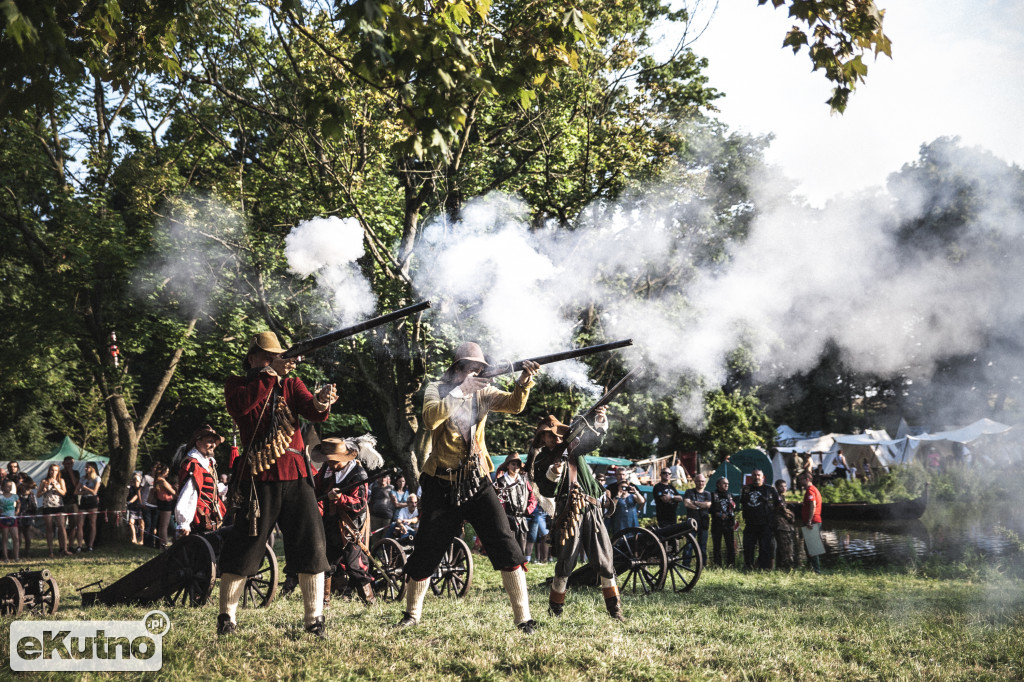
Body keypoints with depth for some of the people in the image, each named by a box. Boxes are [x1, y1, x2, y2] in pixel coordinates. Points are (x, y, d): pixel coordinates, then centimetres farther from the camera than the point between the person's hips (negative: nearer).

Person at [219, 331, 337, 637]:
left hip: (295, 476, 3)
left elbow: (312, 412, -5)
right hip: (257, 477, -2)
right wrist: (270, 374, -23)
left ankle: (314, 619, 6)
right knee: (242, 547, 0)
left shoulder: (291, 384, 13)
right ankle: (226, 617, 14)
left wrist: (321, 402, -29)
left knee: (311, 546, -2)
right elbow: (239, 406, -19)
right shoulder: (237, 385, 5)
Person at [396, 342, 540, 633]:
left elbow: (514, 405, -13)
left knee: (506, 547, -9)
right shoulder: (437, 389, -1)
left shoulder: (482, 392, 5)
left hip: (477, 483, 1)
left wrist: (524, 381, -32)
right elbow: (431, 418, -22)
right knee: (425, 554, 7)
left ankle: (523, 618, -5)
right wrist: (461, 391, -26)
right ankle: (412, 613, 27)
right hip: (442, 485, -1)